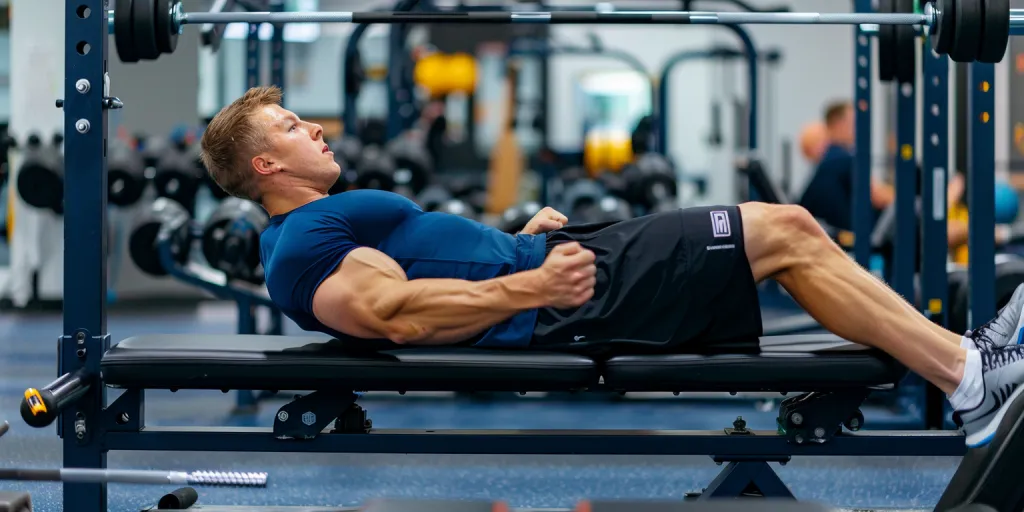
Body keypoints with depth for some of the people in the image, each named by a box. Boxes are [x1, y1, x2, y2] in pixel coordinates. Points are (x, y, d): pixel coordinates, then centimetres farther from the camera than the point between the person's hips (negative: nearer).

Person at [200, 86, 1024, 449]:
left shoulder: (324, 222, 22)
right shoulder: (301, 248, -10)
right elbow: (400, 315, -23)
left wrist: (521, 237, 17)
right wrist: (531, 285, -23)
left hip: (547, 266, 11)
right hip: (559, 309, -11)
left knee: (788, 230, 7)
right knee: (785, 233, -11)